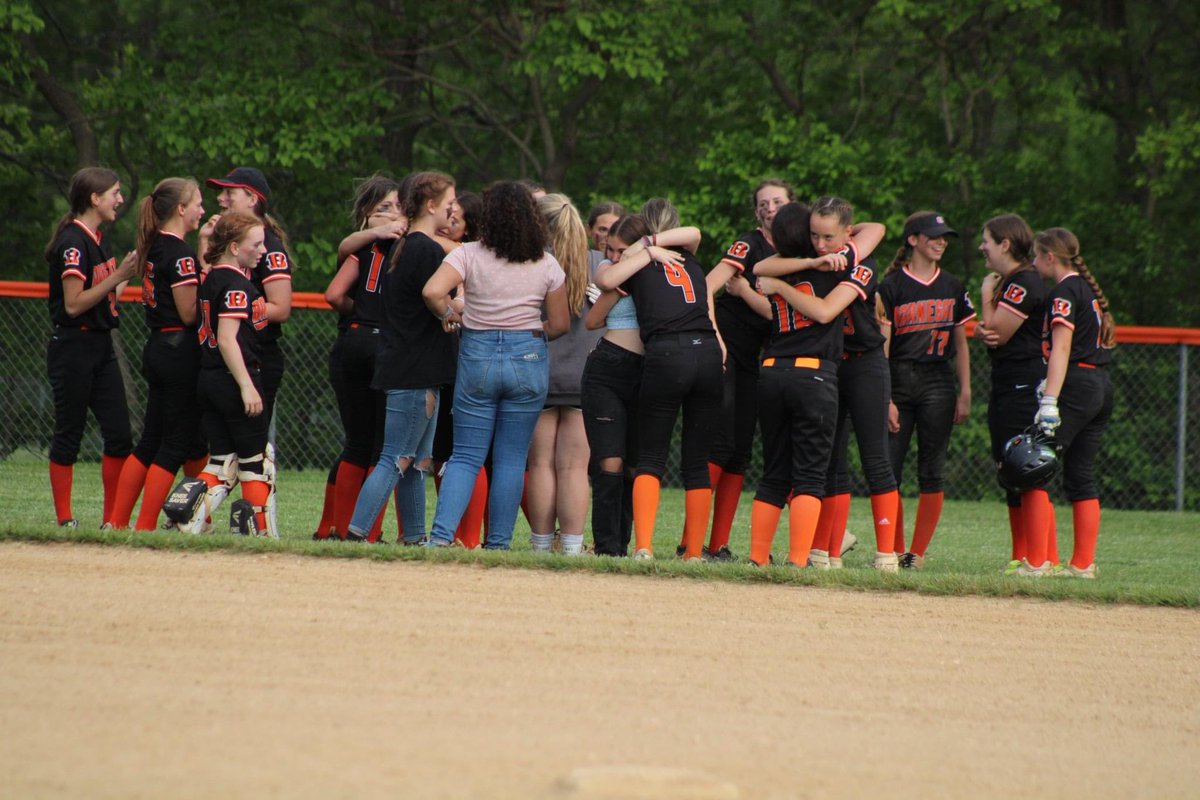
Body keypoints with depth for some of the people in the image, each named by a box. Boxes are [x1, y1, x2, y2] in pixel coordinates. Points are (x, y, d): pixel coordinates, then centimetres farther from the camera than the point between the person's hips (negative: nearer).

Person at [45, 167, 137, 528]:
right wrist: (118, 276, -20)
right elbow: (74, 304, -20)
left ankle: (111, 521, 9)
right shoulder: (73, 243, -15)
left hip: (101, 348, 9)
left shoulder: (96, 240, 13)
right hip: (72, 347, -9)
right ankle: (65, 521, 5)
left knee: (119, 435, 4)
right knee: (69, 434, -1)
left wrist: (124, 280, 6)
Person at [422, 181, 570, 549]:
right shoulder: (547, 265, -1)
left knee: (466, 456, 5)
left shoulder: (469, 255, -7)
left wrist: (449, 315, -2)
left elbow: (433, 291, -22)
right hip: (529, 359, 1)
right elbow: (560, 324, 5)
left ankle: (440, 535, -10)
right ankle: (499, 543, 6)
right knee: (512, 459, 8)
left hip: (477, 356, -1)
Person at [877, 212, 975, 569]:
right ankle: (896, 551, 7)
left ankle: (918, 553, 3)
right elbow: (881, 346, -4)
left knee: (932, 473, -2)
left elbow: (960, 344, 15)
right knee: (887, 470, -4)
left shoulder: (952, 288, 10)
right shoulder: (891, 287, -1)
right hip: (898, 383, -2)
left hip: (938, 384, 2)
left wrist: (965, 394, 8)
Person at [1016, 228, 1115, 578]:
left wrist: (1050, 401, -24)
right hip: (1102, 388, 9)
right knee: (1081, 477, 12)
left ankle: (1035, 562, -14)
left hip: (1075, 387, -9)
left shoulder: (1065, 292, -9)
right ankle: (1083, 564, 10)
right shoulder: (1089, 289, 19)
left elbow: (1061, 348, -18)